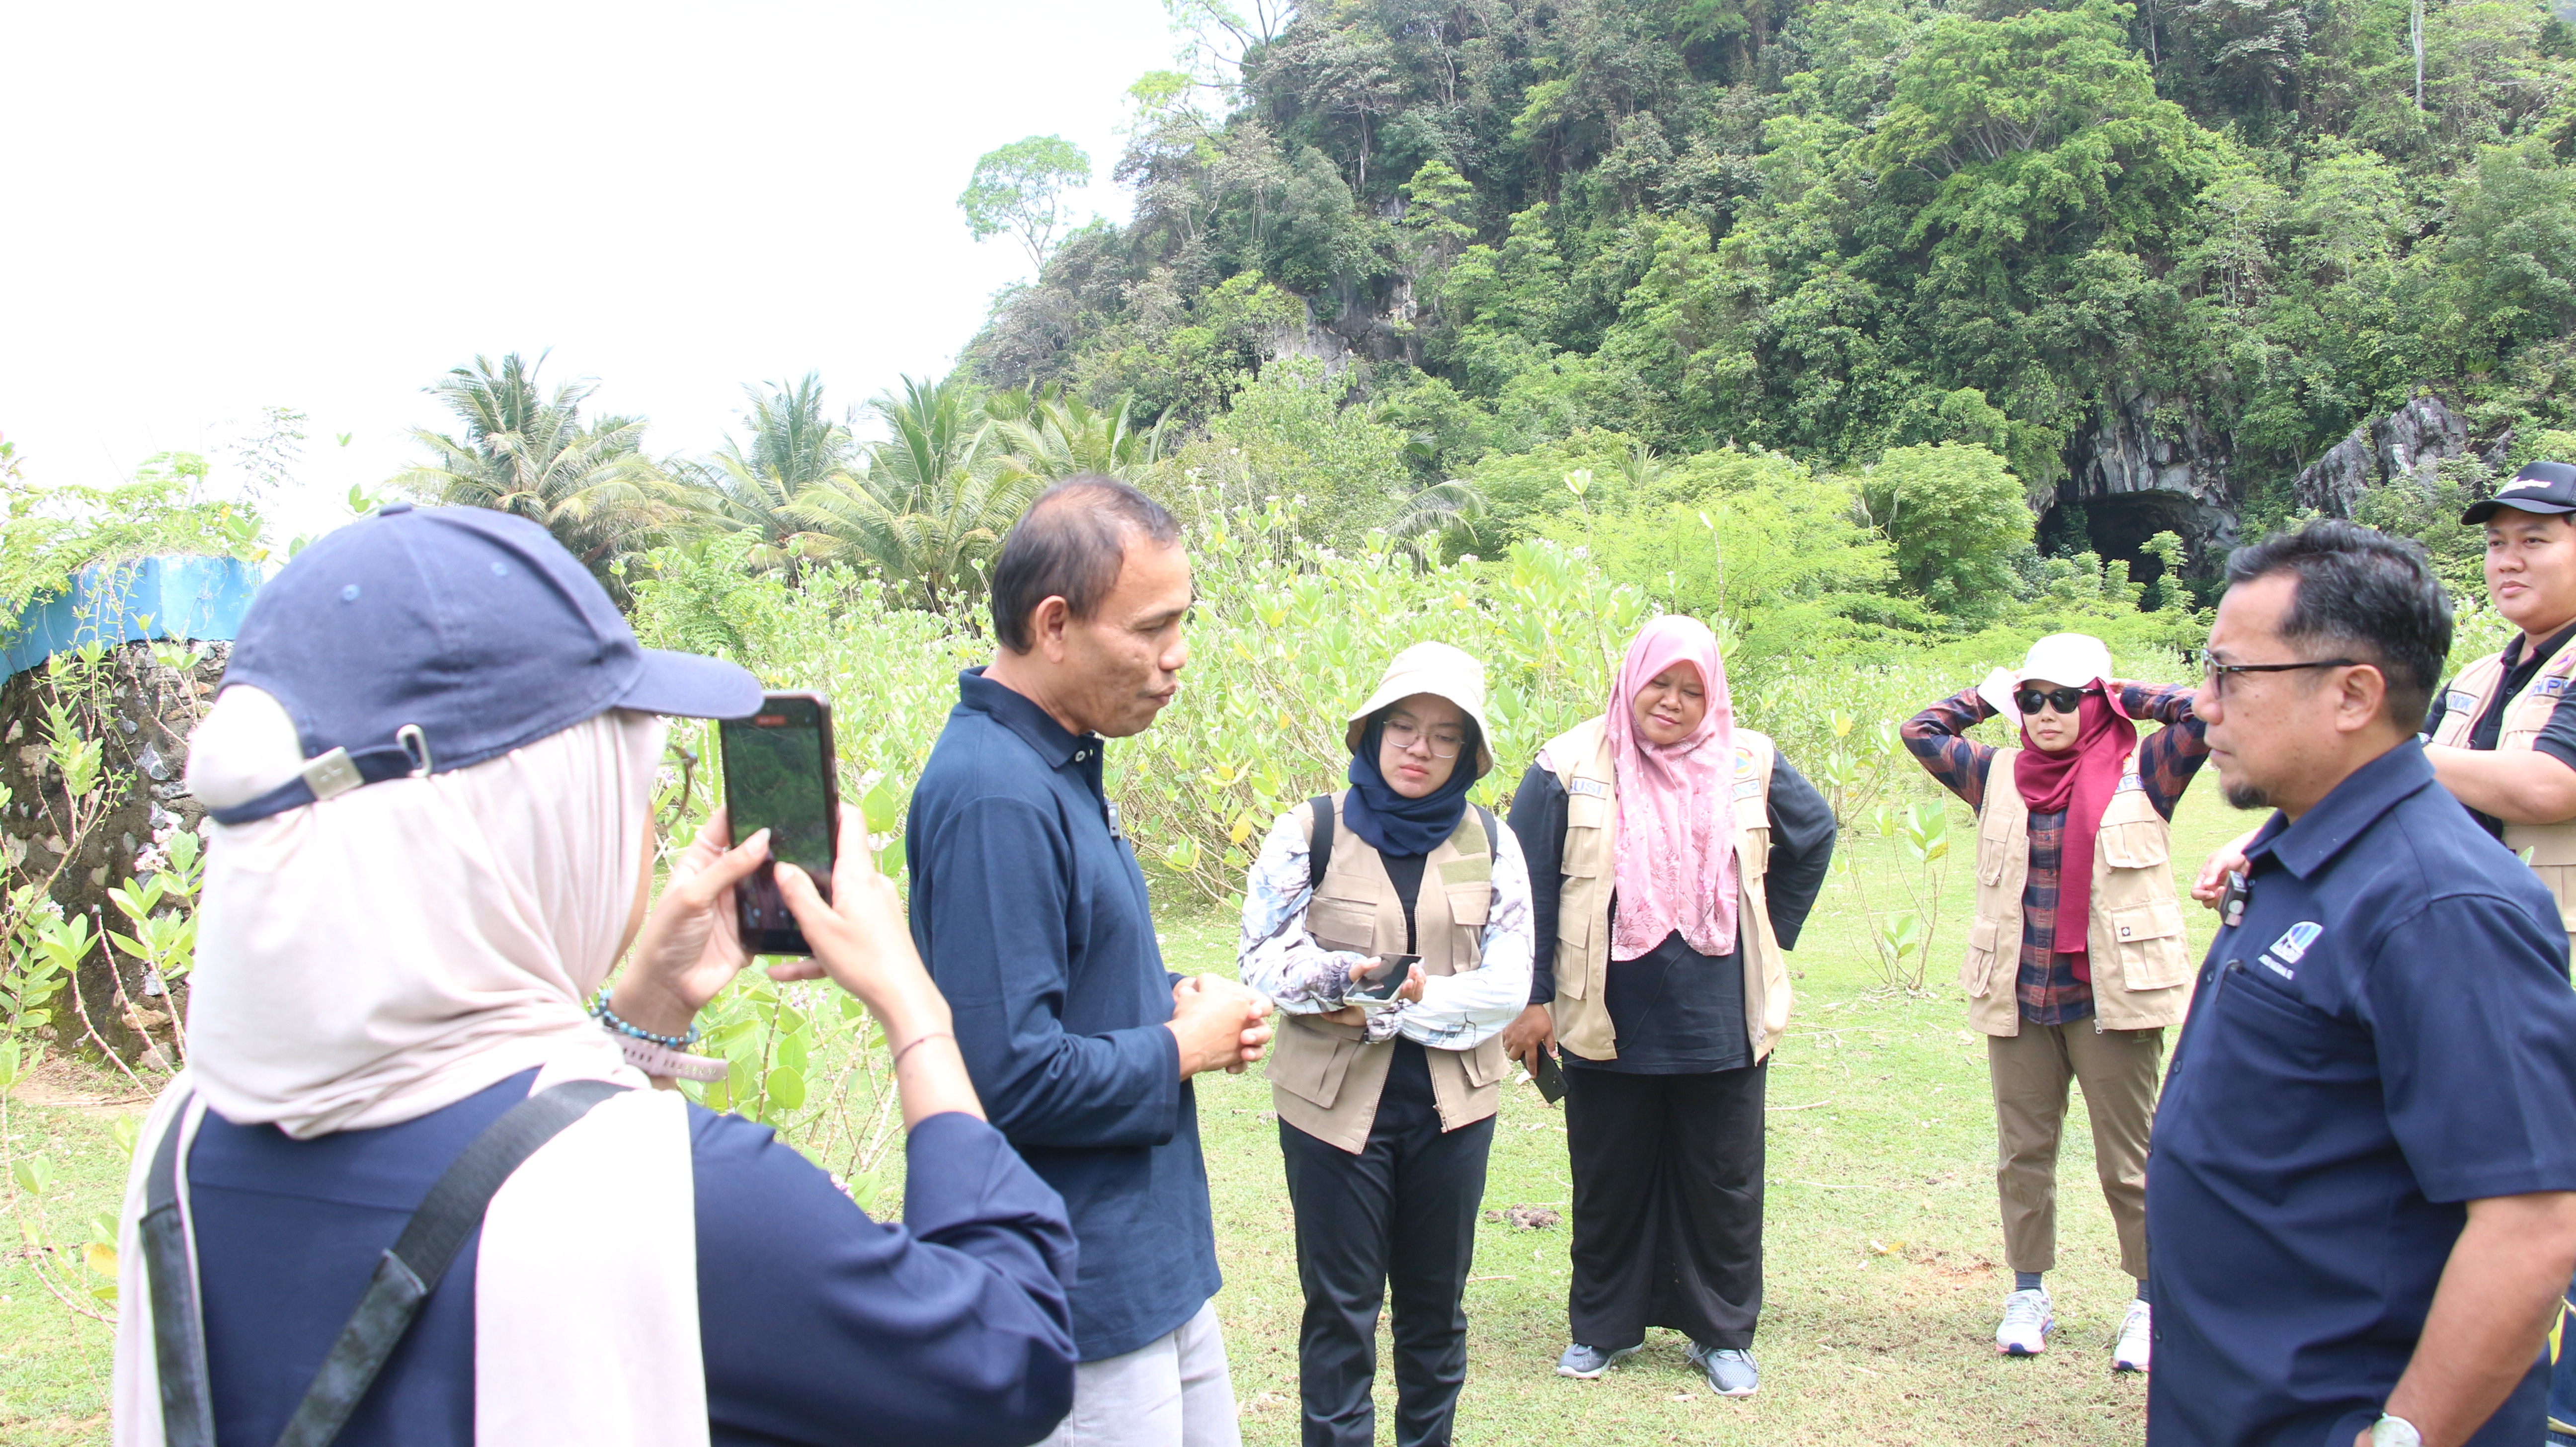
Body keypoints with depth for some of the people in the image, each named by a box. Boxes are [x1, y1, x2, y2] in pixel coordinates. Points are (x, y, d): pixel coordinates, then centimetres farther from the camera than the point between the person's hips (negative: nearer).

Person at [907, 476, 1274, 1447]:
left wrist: (1180, 999, 1)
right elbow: (1014, 1078, -29)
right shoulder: (994, 798, -24)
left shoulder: (1060, 764, 7)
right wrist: (1184, 1048, -14)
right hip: (1086, 1293, -10)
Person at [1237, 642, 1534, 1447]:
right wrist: (1347, 974, -24)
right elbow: (1265, 959, -6)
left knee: (1437, 1299, 15)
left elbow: (1508, 983, -4)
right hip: (1335, 1102, -2)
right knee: (1340, 1306, 5)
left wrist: (1396, 1010, -14)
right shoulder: (1312, 832, -3)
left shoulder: (1489, 842, 2)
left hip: (1452, 1103, 2)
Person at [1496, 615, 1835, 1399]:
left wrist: (1770, 941, 14)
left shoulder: (1748, 764, 1)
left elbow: (1814, 837, 18)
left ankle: (1723, 1333, 26)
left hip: (1722, 1027, 2)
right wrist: (1530, 998, -5)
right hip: (1607, 1028, -1)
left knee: (1723, 1183, 10)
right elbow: (1527, 886, -3)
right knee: (1608, 1182, 11)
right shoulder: (1572, 768, -5)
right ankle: (1603, 1325, 28)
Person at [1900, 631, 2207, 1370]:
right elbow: (1921, 730, 11)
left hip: (2112, 1001, -3)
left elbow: (2207, 714, -13)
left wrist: (2125, 697, -2)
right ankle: (2029, 1294, 25)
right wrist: (1992, 694, 9)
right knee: (2023, 1155, 11)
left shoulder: (2139, 775, -2)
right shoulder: (2000, 777, 7)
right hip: (2018, 1002, 4)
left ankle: (2152, 1302, 19)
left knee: (2128, 1161, 6)